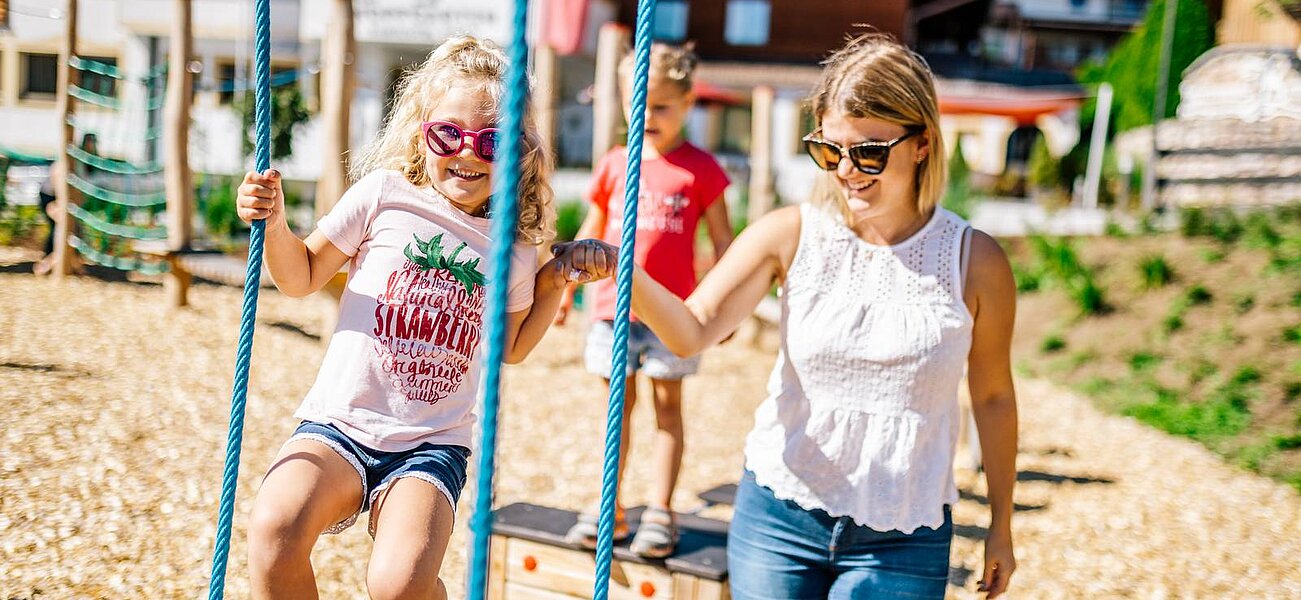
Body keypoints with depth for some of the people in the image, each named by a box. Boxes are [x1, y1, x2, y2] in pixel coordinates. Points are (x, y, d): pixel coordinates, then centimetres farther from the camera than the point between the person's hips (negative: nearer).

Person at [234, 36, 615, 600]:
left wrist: (556, 283, 12)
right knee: (275, 527, -32)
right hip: (340, 425, -1)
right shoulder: (385, 195, 0)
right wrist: (275, 223, -8)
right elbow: (301, 277, 9)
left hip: (432, 446, 1)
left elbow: (511, 348, 24)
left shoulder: (514, 245, 7)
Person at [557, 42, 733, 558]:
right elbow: (591, 232, 17)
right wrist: (567, 287, 15)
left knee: (667, 405, 4)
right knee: (618, 404, 10)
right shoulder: (614, 164, 8)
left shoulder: (699, 169, -2)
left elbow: (722, 239, 1)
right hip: (613, 304, 3)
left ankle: (660, 512, 9)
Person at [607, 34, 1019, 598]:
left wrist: (1001, 524, 13)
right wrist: (623, 271, -35)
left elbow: (992, 395, 5)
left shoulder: (975, 262, -7)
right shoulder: (791, 234, -6)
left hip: (900, 543, -1)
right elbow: (691, 331, -15)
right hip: (778, 516, 1)